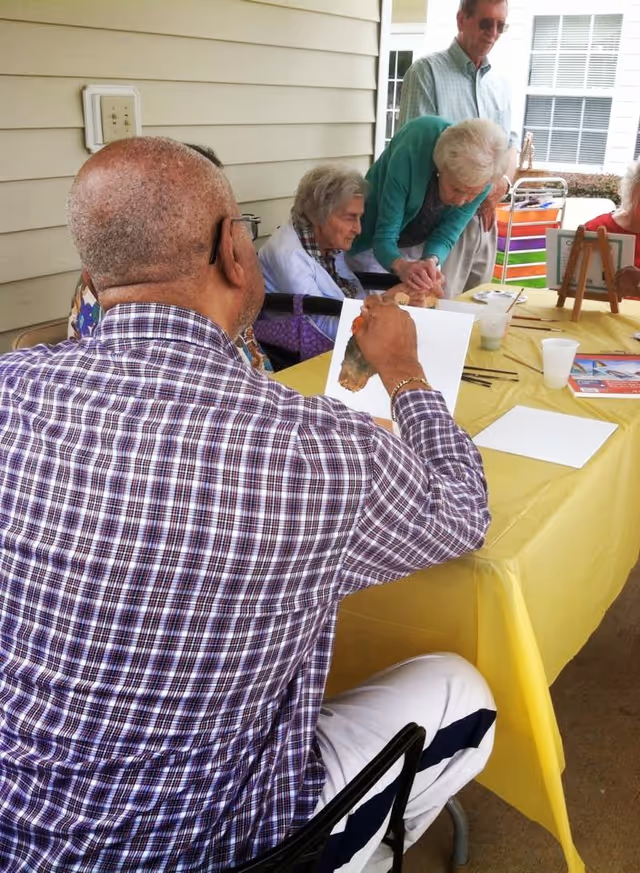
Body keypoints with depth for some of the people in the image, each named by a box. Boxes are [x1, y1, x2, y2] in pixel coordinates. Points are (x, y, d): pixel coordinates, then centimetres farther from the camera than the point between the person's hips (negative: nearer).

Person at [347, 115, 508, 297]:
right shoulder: (411, 153, -37)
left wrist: (432, 260, -42)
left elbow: (446, 234, -20)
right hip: (375, 242, -3)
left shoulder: (481, 175, -25)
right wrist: (401, 266, -56)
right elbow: (385, 236, -35)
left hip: (424, 241, 3)